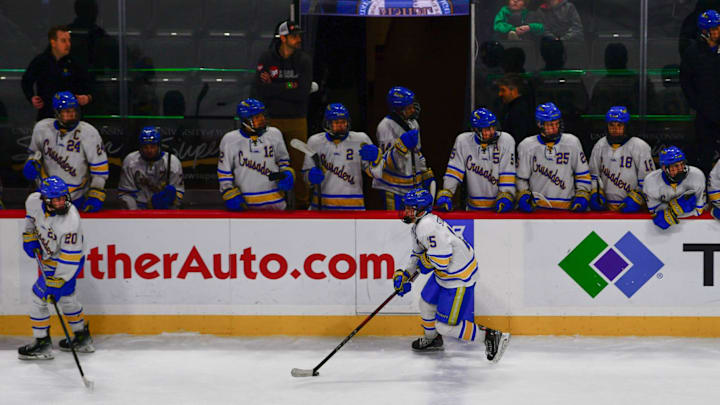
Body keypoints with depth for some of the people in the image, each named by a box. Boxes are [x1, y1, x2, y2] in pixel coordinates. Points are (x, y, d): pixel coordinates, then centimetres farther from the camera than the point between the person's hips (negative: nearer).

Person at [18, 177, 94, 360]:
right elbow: (31, 214, 11)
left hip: (67, 261, -8)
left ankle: (42, 344, 8)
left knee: (40, 295, -5)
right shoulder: (35, 201, -17)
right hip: (49, 256, 8)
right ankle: (82, 338, 38)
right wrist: (30, 236, 5)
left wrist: (57, 283, -30)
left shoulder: (70, 221, -36)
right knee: (66, 297, 21)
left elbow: (69, 258, -31)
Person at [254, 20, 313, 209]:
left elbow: (302, 94, -11)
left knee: (299, 163, 0)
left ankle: (302, 202, 10)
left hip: (297, 120, 0)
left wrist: (273, 88, -10)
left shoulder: (304, 60, 1)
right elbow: (261, 90, -10)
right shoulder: (267, 58, 0)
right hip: (272, 120, 0)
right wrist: (288, 87, -12)